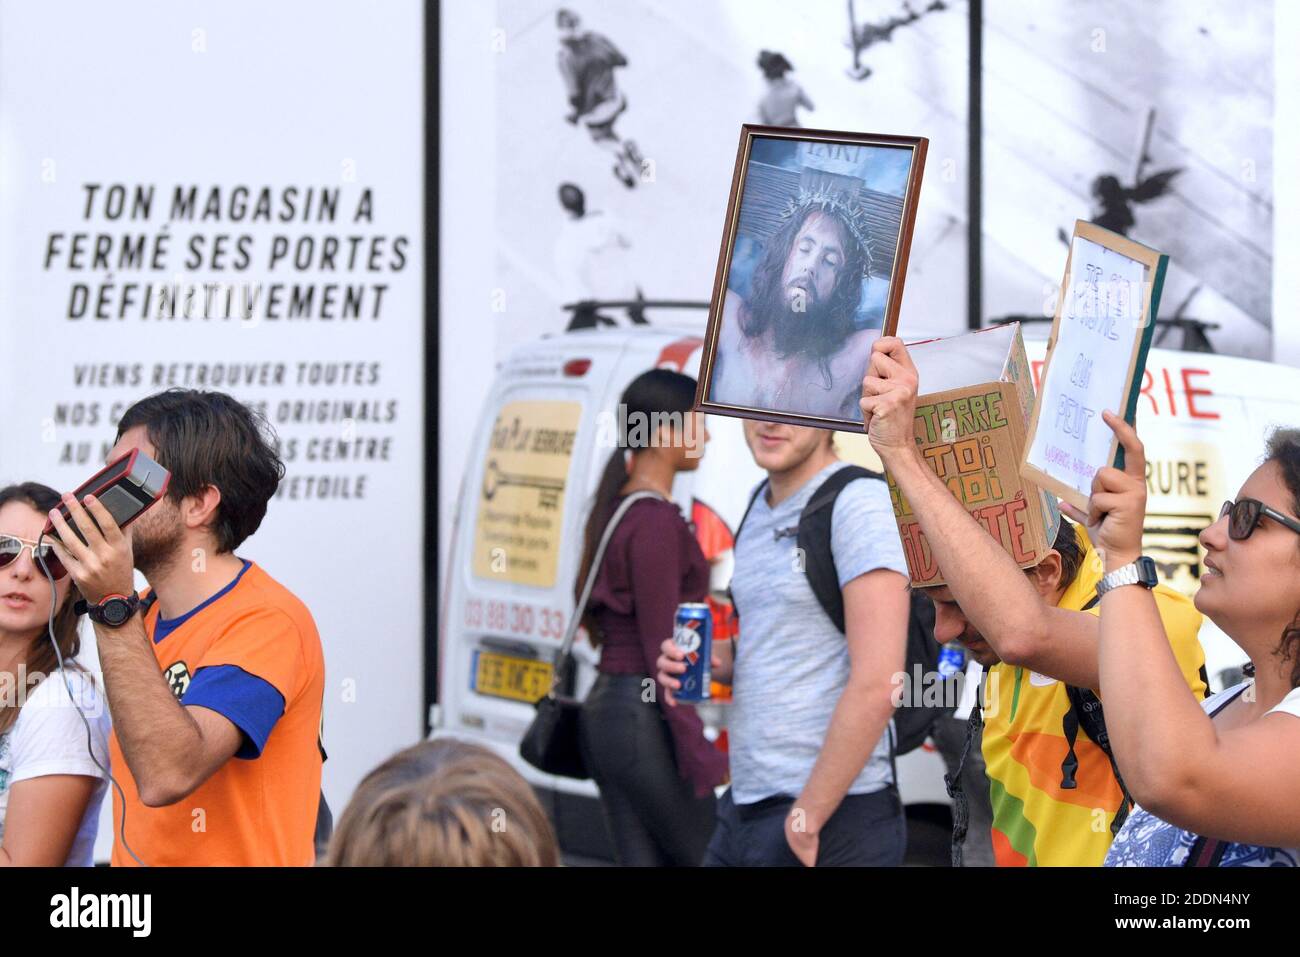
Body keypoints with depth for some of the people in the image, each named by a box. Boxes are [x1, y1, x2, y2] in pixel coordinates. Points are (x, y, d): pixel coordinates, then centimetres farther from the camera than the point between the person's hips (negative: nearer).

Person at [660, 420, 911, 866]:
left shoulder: (861, 503, -13)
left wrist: (805, 821, -17)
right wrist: (716, 661, 4)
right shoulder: (761, 504, 13)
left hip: (834, 815, -8)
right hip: (743, 808, 8)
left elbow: (877, 687, -19)